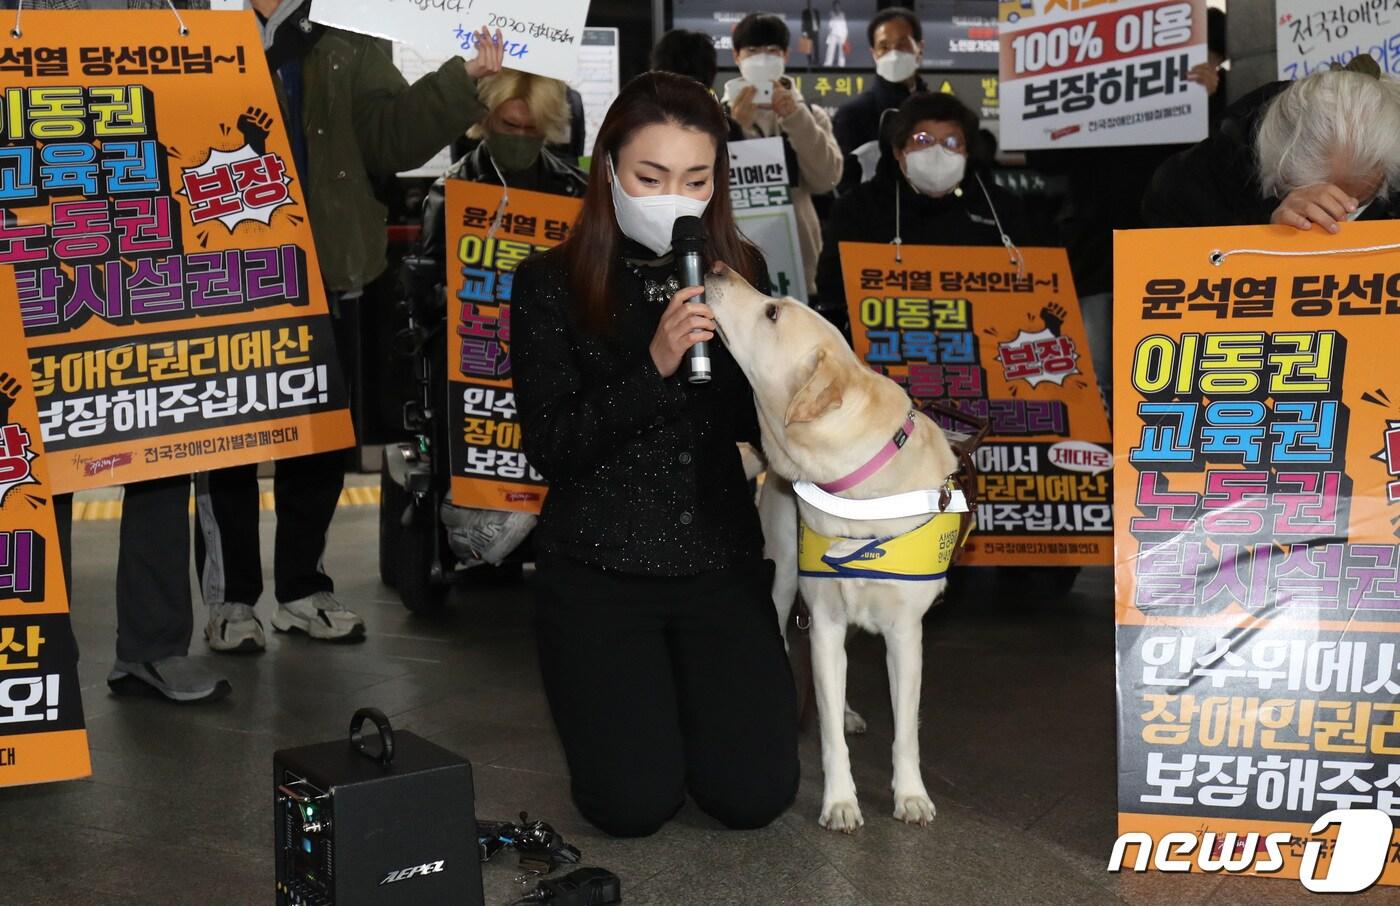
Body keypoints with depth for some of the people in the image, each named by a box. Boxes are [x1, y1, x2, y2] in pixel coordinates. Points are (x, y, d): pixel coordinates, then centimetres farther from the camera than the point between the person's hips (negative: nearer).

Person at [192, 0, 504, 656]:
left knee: (321, 439, 12)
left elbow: (394, 134, -3)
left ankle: (302, 588, 26)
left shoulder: (351, 52, 8)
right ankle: (230, 599, 17)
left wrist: (463, 79, -14)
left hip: (322, 280, 3)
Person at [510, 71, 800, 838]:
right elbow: (553, 449, -13)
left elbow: (758, 423, 4)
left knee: (755, 795, -9)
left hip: (720, 558, 3)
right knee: (635, 803, -13)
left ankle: (683, 680, 23)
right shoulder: (550, 285, -6)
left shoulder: (739, 271, 3)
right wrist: (655, 364, -25)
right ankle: (608, 686, 21)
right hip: (597, 566, -2)